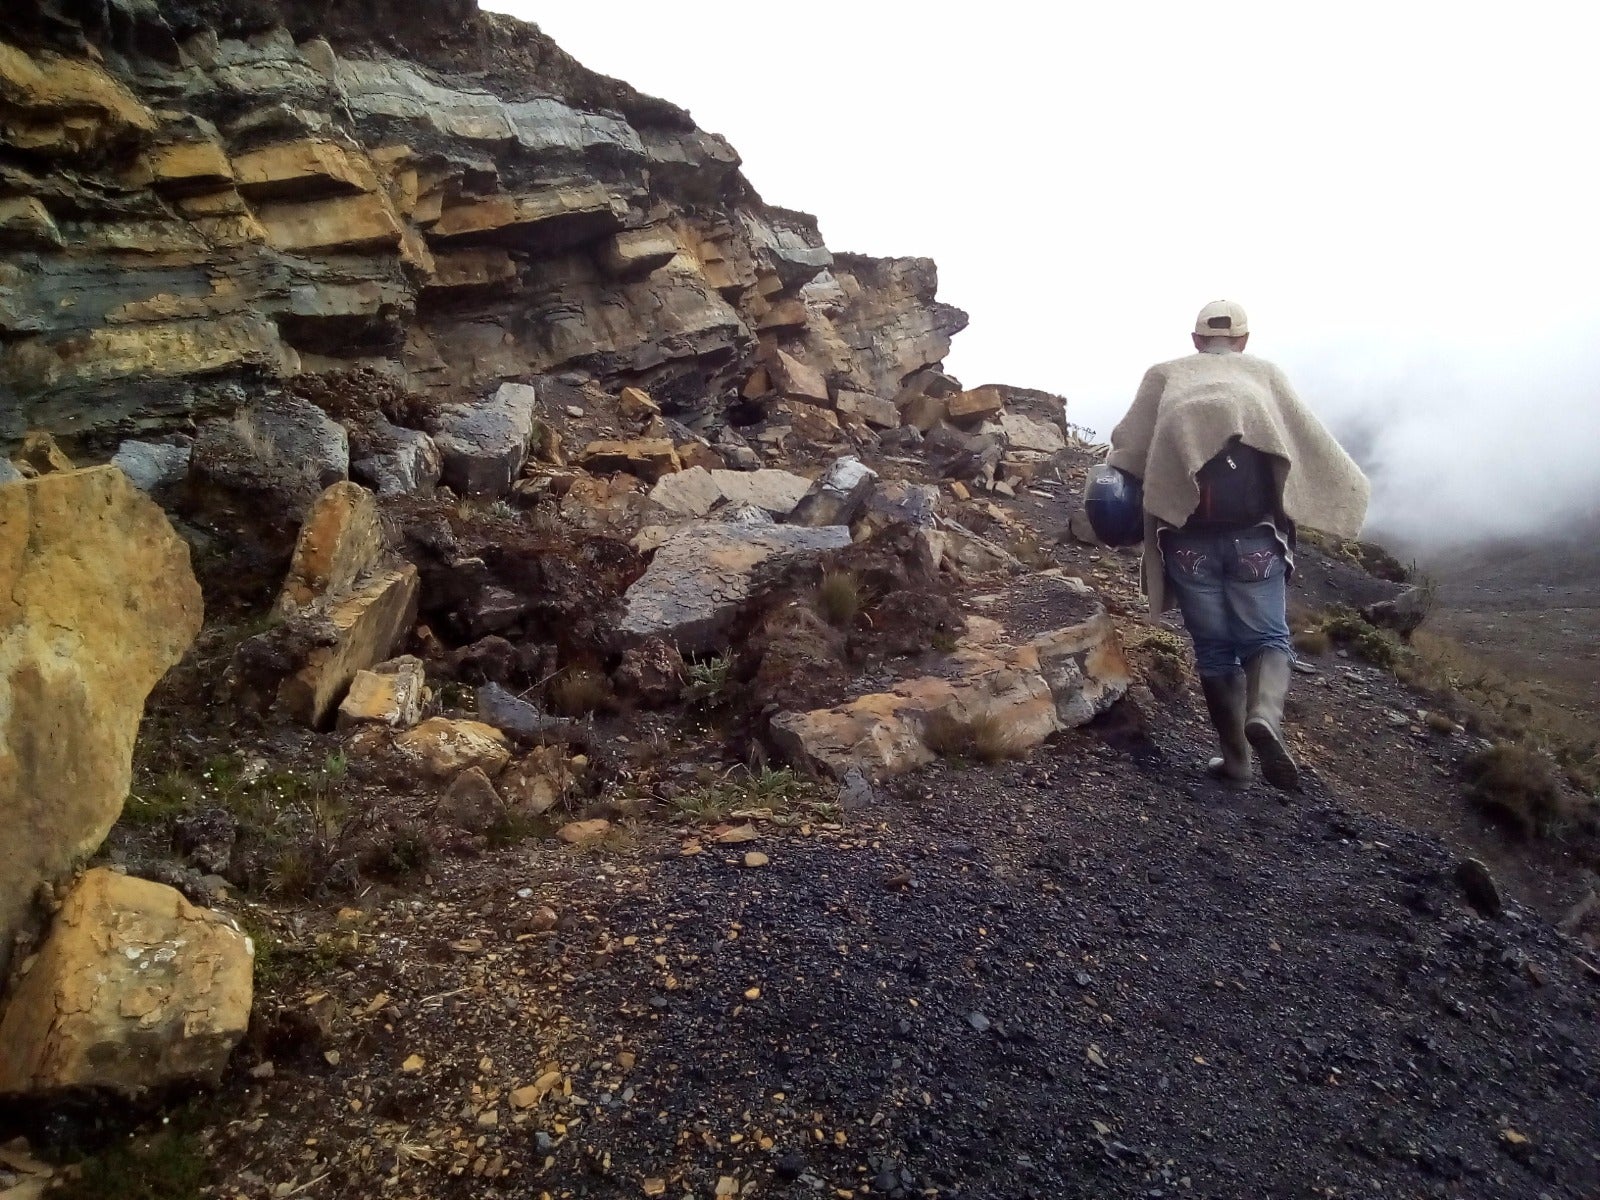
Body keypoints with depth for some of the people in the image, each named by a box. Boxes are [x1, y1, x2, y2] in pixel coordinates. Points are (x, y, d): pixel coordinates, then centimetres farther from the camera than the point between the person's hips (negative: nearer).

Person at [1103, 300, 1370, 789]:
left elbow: (1126, 448, 6)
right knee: (1267, 638, 9)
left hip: (1188, 538, 1)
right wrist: (1350, 490, 24)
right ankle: (1265, 715, -20)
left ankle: (1235, 758, 17)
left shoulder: (1165, 376, 14)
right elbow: (1313, 445, 11)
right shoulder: (1264, 373, 15)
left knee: (1214, 647, 13)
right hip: (1255, 536, 0)